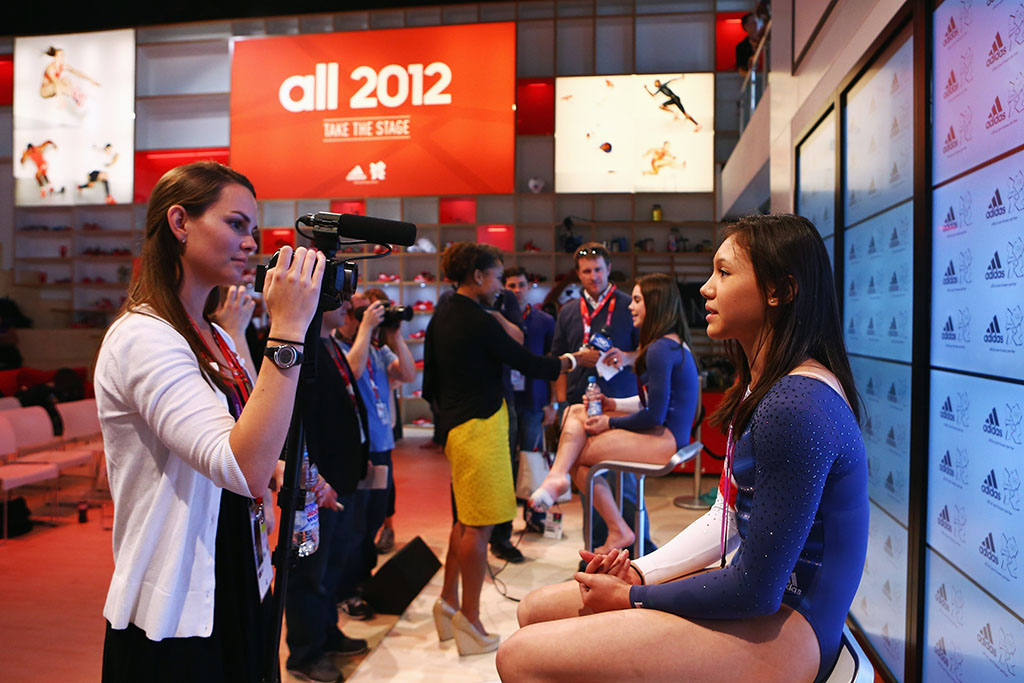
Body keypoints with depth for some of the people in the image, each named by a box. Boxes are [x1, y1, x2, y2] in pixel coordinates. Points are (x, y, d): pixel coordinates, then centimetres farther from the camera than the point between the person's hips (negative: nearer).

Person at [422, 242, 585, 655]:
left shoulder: (442, 317, 10)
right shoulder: (478, 321, -16)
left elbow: (431, 380, 15)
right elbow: (527, 363, -14)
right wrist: (572, 360, 0)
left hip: (456, 425, 9)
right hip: (479, 425, -9)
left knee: (465, 519, 19)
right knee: (478, 525, -1)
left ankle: (449, 603, 27)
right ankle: (470, 624, 7)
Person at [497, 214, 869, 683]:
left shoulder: (795, 406, -24)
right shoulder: (763, 386, 10)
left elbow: (757, 590, -22)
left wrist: (630, 597, -10)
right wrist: (642, 572, 2)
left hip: (784, 629, -9)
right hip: (758, 591, 10)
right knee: (537, 609, 8)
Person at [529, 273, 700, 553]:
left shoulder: (660, 349, -18)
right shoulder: (674, 343, 14)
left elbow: (654, 416, -20)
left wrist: (611, 423, -7)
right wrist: (615, 404, 8)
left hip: (665, 439, -11)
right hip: (666, 433, 11)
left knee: (576, 456, -6)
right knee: (576, 411, -1)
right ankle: (557, 476, -14)